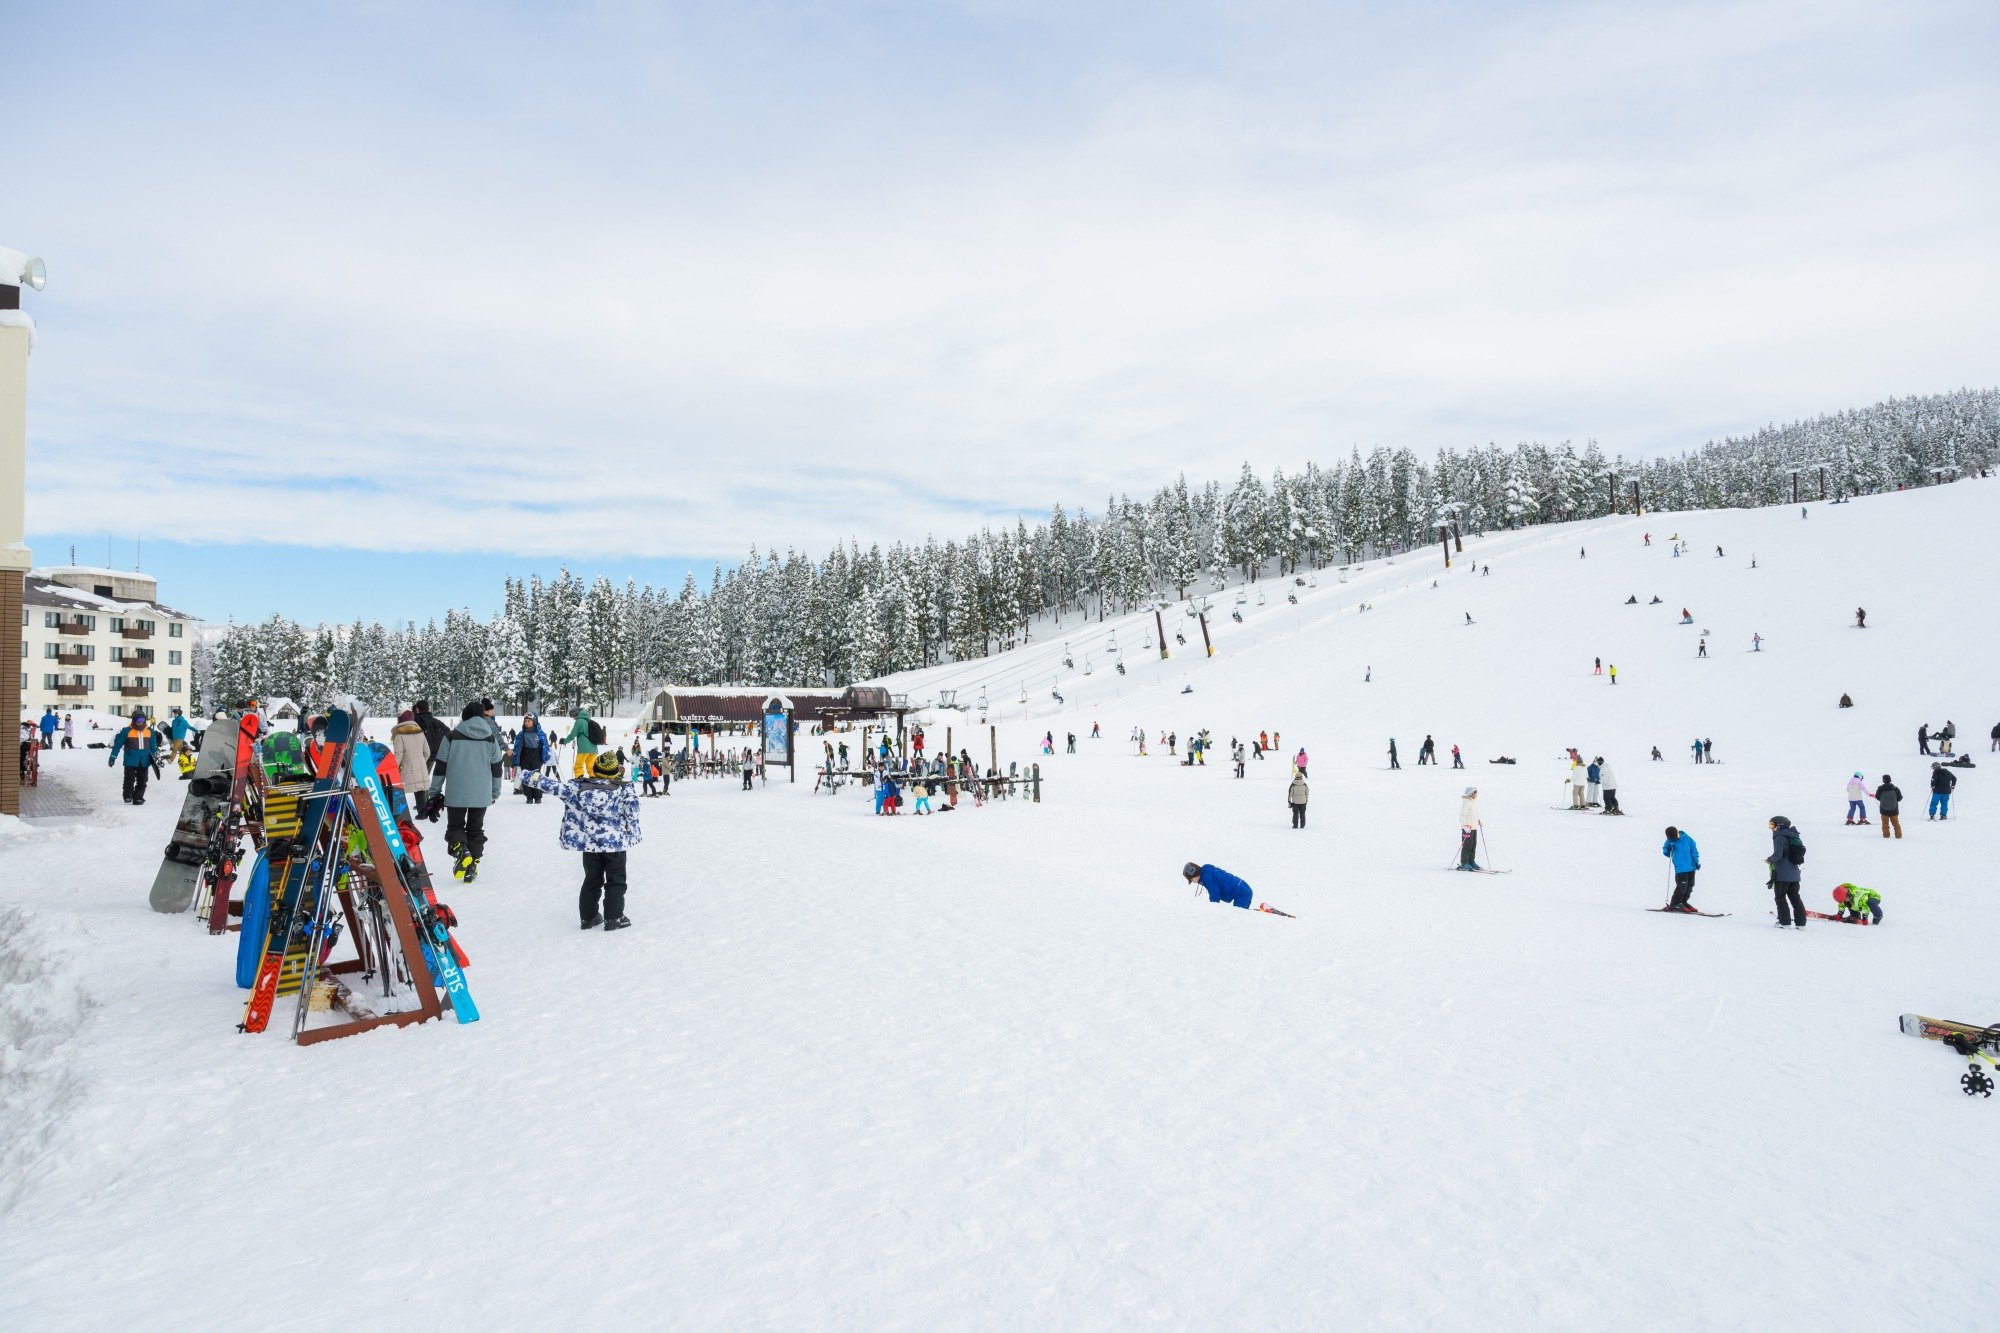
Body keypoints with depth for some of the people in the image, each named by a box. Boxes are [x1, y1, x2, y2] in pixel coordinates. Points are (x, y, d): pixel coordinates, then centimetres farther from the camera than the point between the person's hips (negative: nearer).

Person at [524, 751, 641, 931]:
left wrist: (531, 777, 4)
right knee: (616, 882, 8)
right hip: (615, 843, -3)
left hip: (589, 843, 3)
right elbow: (632, 808, -24)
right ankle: (614, 918, 6)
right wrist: (632, 831, -15)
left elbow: (554, 785, -5)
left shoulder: (577, 786, -5)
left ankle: (588, 917, 24)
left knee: (592, 880, 18)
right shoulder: (625, 789, -12)